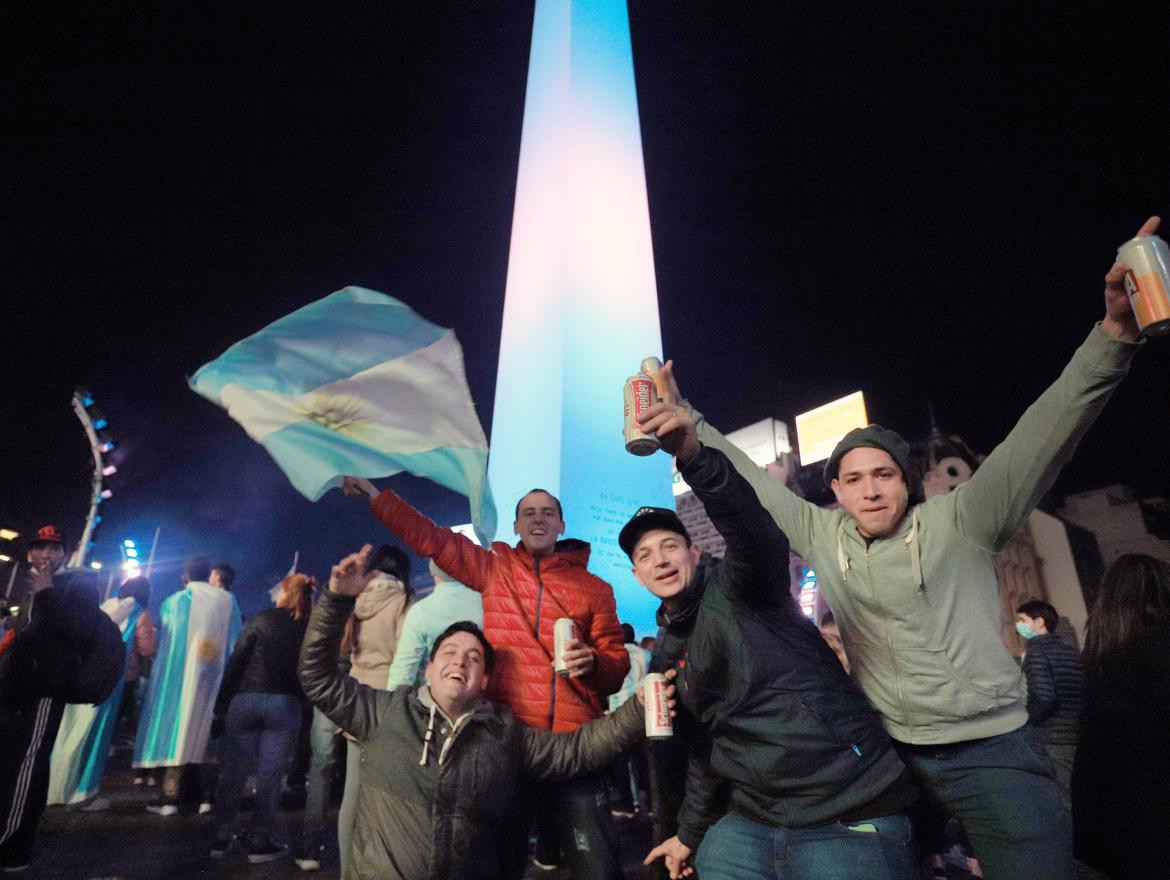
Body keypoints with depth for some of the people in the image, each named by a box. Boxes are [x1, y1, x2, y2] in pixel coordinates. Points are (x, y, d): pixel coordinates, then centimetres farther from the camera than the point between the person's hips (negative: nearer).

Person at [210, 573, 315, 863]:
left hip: (245, 700, 0)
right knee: (269, 775, 7)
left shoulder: (261, 619, 0)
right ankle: (259, 842, 13)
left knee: (234, 771, 12)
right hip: (285, 704, 0)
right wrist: (300, 702, 10)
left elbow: (236, 662, -1)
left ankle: (221, 838, 20)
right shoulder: (310, 628, 2)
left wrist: (221, 702, 4)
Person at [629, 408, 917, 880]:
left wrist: (692, 454, -48)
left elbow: (757, 535, -33)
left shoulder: (736, 586, -9)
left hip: (849, 816, -6)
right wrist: (690, 833, 24)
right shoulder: (666, 650, 11)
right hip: (748, 822, 7)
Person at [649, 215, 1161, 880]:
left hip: (990, 752, -2)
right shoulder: (822, 535, 1)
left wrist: (1116, 331, -28)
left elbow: (1043, 436, -17)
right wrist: (686, 419, -1)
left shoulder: (959, 523, -7)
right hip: (885, 752, 3)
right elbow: (746, 480, 3)